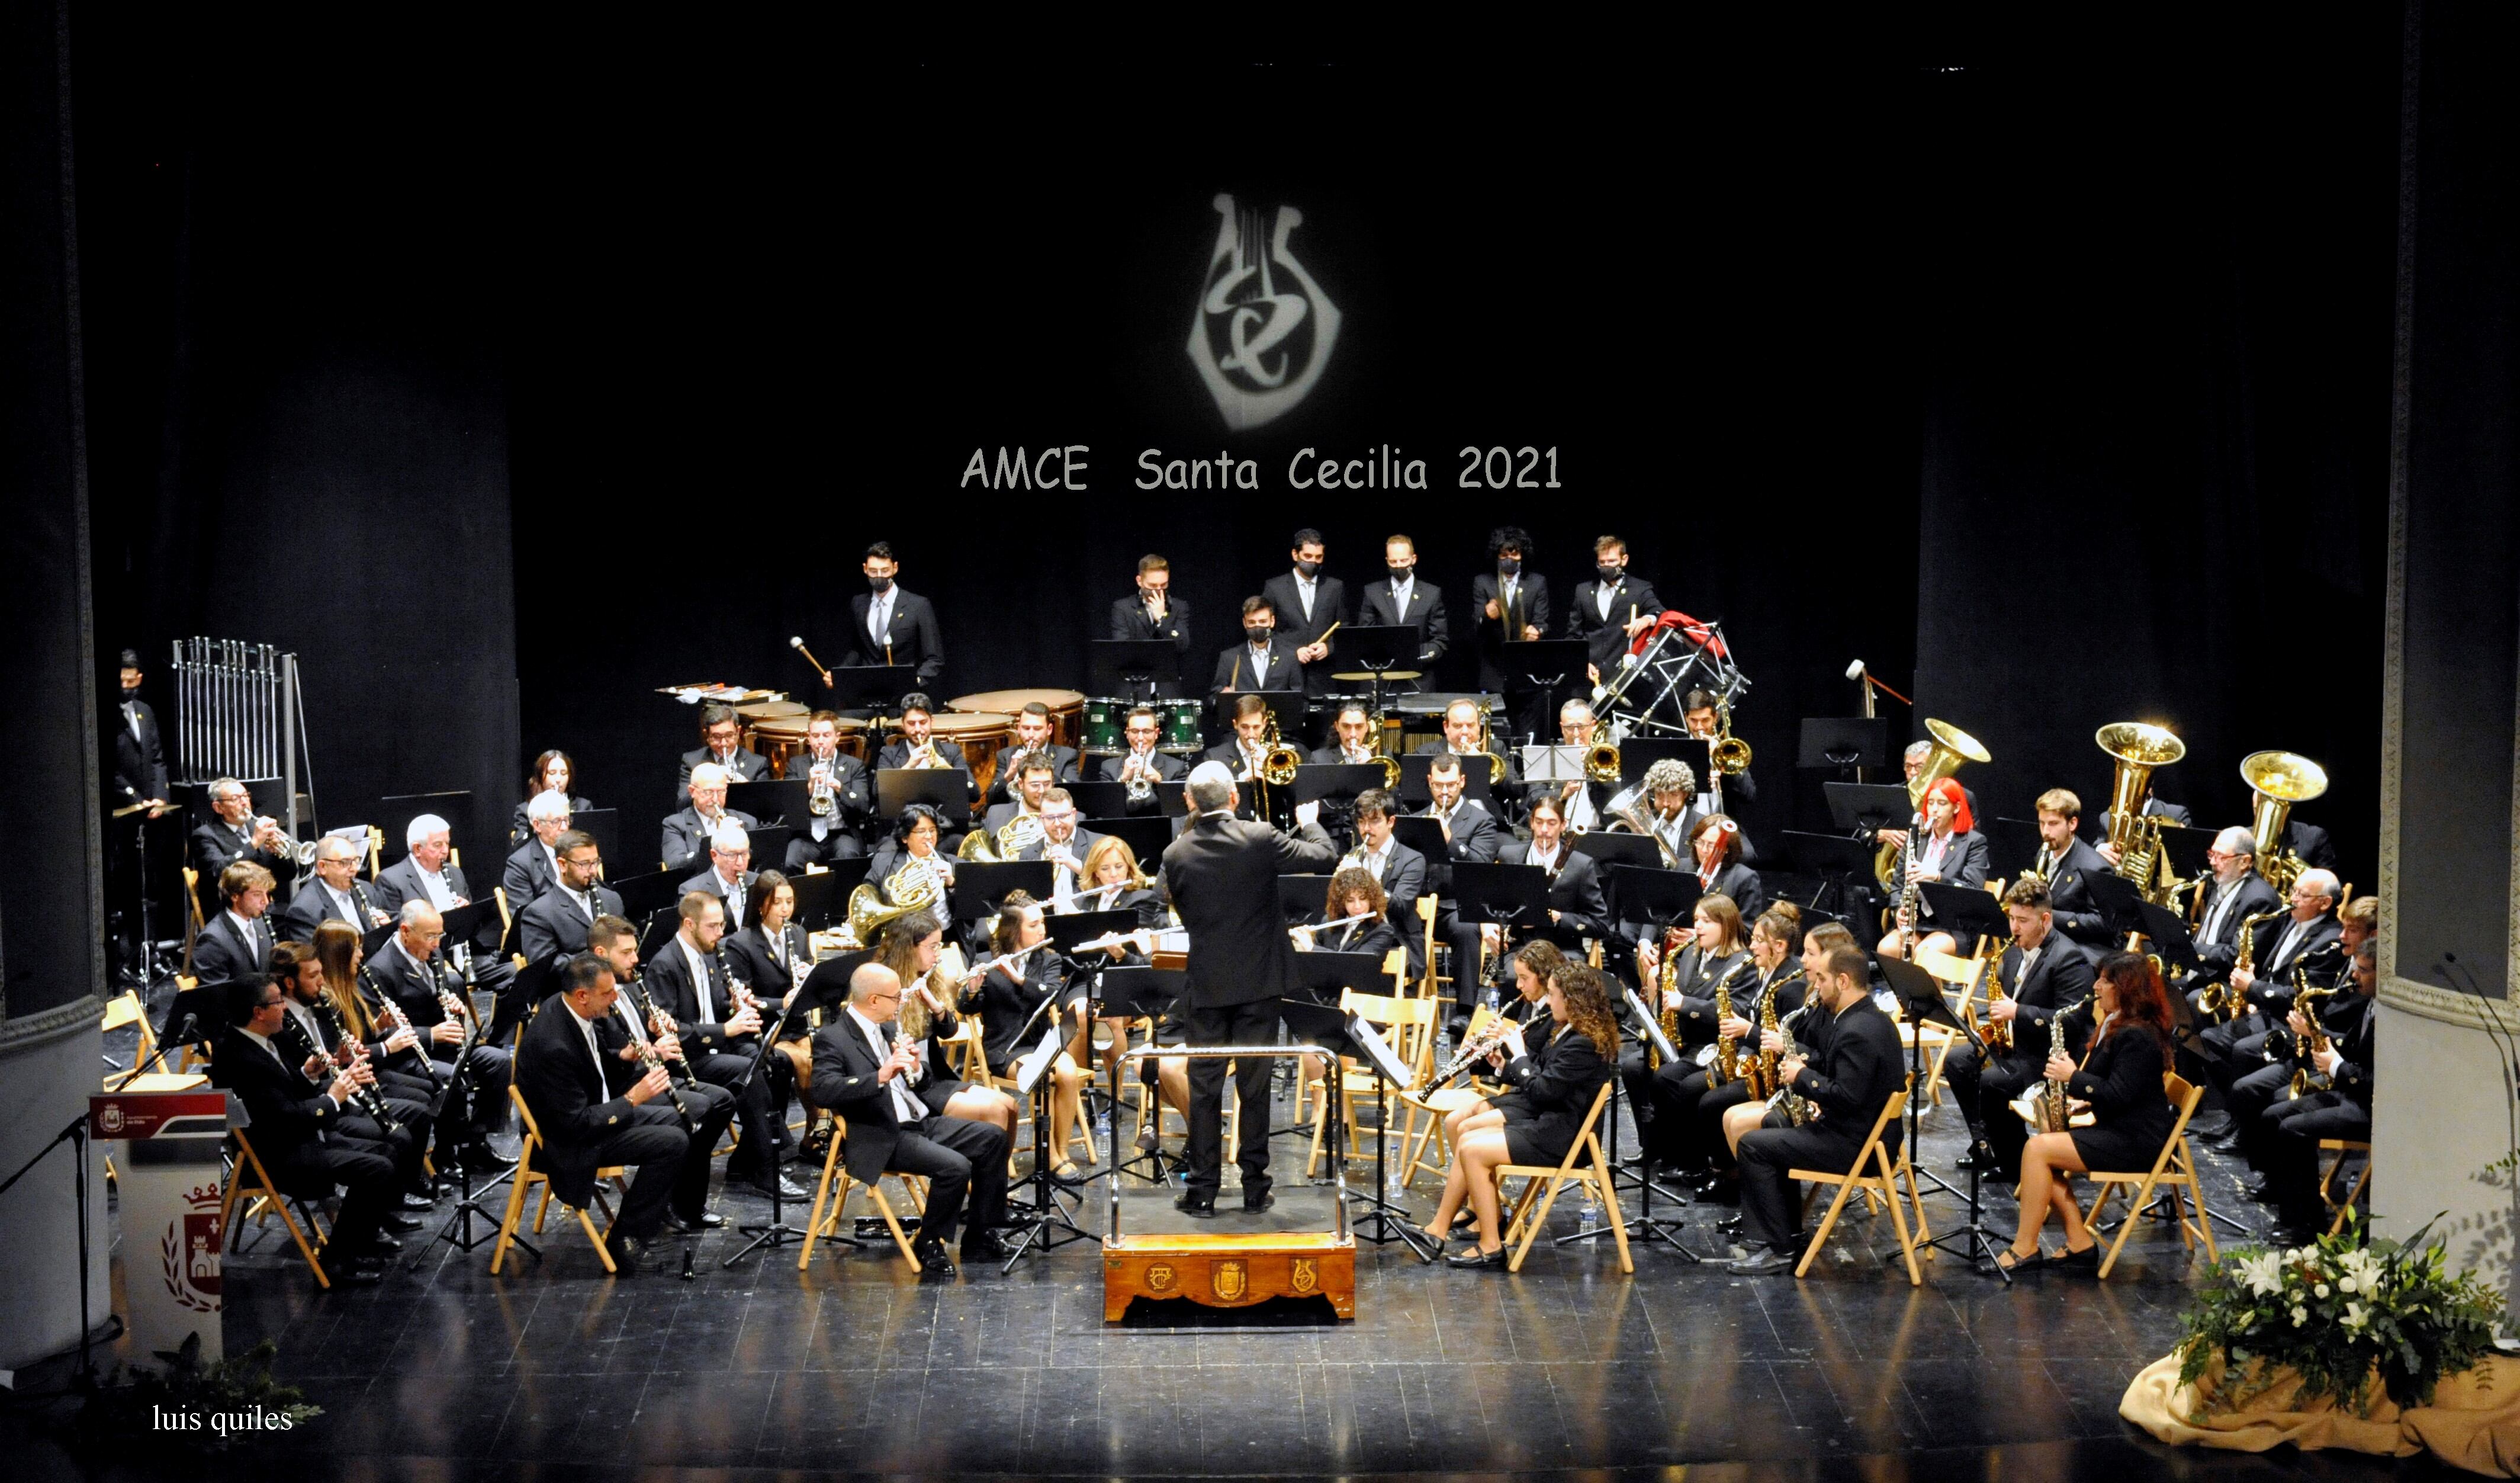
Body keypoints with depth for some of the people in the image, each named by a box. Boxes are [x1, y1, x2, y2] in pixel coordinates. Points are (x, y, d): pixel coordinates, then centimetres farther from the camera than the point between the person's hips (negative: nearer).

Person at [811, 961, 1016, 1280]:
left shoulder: (886, 1029, 15)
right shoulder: (832, 1038, -11)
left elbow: (922, 1079, 21)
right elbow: (823, 1091, -26)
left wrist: (915, 1066, -4)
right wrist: (881, 1075, -34)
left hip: (921, 1121, 9)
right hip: (881, 1139, -9)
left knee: (993, 1137, 0)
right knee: (955, 1167, -27)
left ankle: (980, 1237, 9)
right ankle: (928, 1247, -5)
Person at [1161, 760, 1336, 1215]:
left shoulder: (1176, 854, -6)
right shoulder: (1260, 839, -13)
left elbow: (1182, 911, 6)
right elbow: (1324, 855, -7)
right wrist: (1308, 822, 12)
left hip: (1207, 983, 1)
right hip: (1258, 978, -1)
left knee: (1204, 1087, 8)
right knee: (1254, 1084, 8)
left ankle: (1203, 1190, 10)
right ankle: (1255, 1186, 14)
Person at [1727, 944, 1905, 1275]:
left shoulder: (1858, 1031, -24)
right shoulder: (1870, 1018, 9)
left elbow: (1846, 1097, -29)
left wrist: (1802, 1077, -16)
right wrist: (1805, 1068, 5)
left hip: (1855, 1142, -11)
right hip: (1867, 1127, 11)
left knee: (1753, 1146, -11)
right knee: (1772, 1124, 27)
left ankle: (1779, 1248, -6)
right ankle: (1786, 1231, 26)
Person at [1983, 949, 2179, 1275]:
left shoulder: (2137, 1036, -19)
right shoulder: (2119, 1025, 15)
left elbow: (2117, 1095, -25)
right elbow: (2105, 1080, 22)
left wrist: (2073, 1076, -16)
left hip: (2136, 1139, -11)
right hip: (2117, 1129, 11)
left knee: (2038, 1149, -18)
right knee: (2044, 1154, 1)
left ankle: (2024, 1250, -12)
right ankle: (2080, 1245, 1)